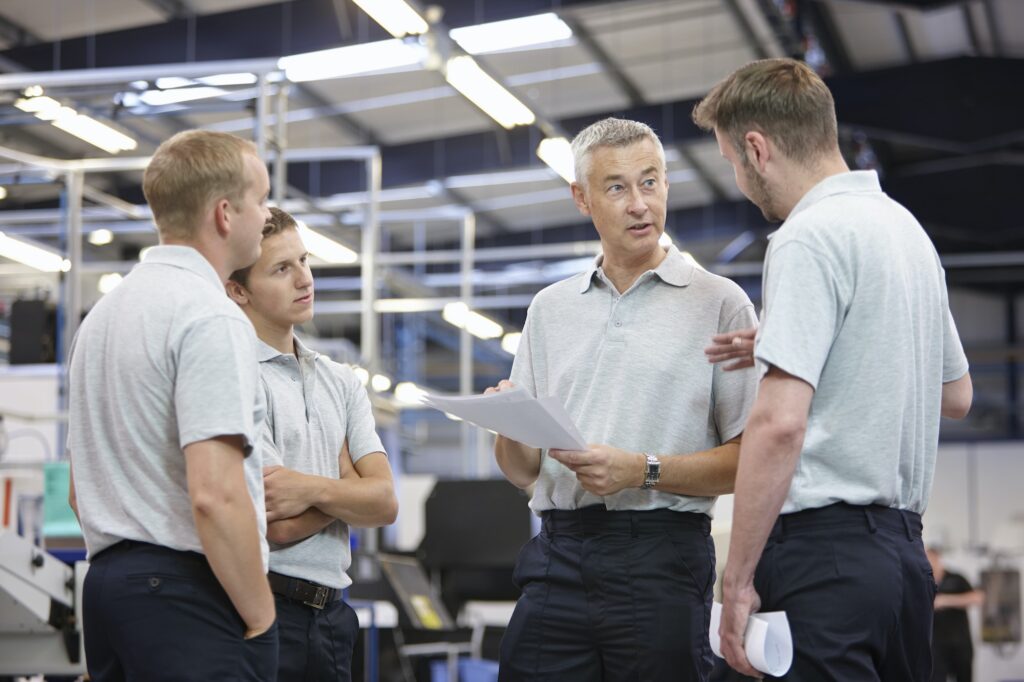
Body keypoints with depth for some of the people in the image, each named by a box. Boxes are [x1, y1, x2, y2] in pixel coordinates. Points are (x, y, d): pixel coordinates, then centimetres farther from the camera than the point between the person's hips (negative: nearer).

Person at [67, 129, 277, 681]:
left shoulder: (103, 313, 16)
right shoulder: (210, 317, -13)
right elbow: (214, 494, -22)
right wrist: (259, 617, -13)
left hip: (107, 579, 9)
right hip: (186, 593, -9)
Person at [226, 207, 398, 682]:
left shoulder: (341, 381, 12)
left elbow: (385, 503, 1)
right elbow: (279, 525, -17)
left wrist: (312, 487, -18)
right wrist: (345, 479, 0)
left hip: (331, 612, 6)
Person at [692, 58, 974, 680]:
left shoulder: (810, 238, -12)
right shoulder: (907, 227, 17)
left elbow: (780, 424, -21)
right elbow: (956, 395, 28)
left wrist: (739, 577, -15)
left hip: (825, 542, -9)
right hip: (904, 546, 9)